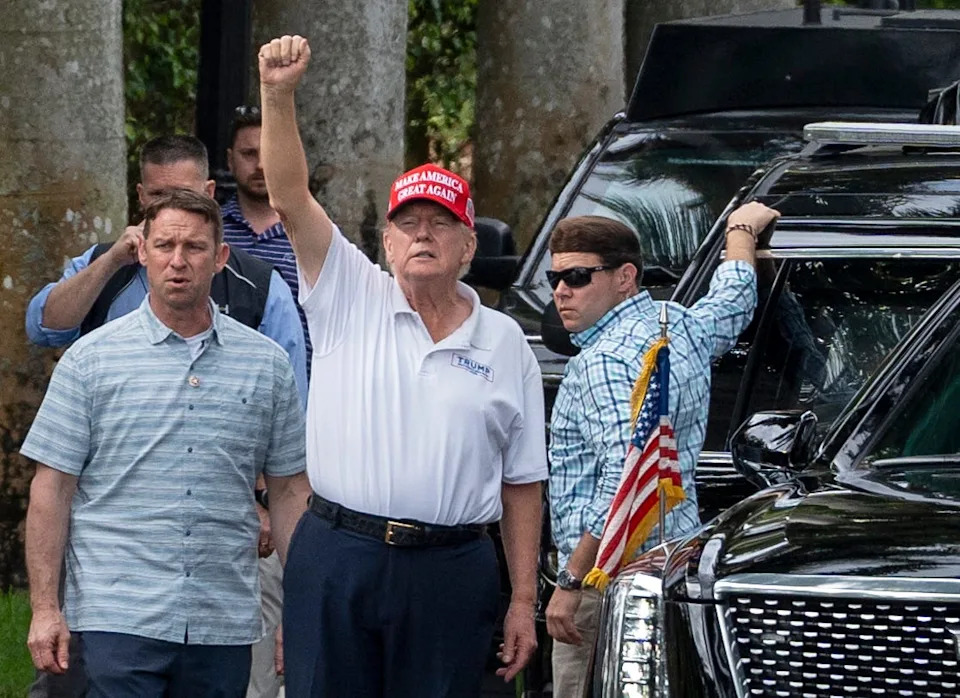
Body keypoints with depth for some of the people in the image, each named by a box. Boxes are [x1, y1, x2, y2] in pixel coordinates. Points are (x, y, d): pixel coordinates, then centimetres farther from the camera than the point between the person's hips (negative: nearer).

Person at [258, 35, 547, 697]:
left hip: (450, 571, 1)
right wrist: (278, 95, -21)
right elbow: (290, 198, -6)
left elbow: (522, 487, 10)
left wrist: (524, 601, 4)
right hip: (336, 560, 0)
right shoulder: (350, 299, 7)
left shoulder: (506, 344, 9)